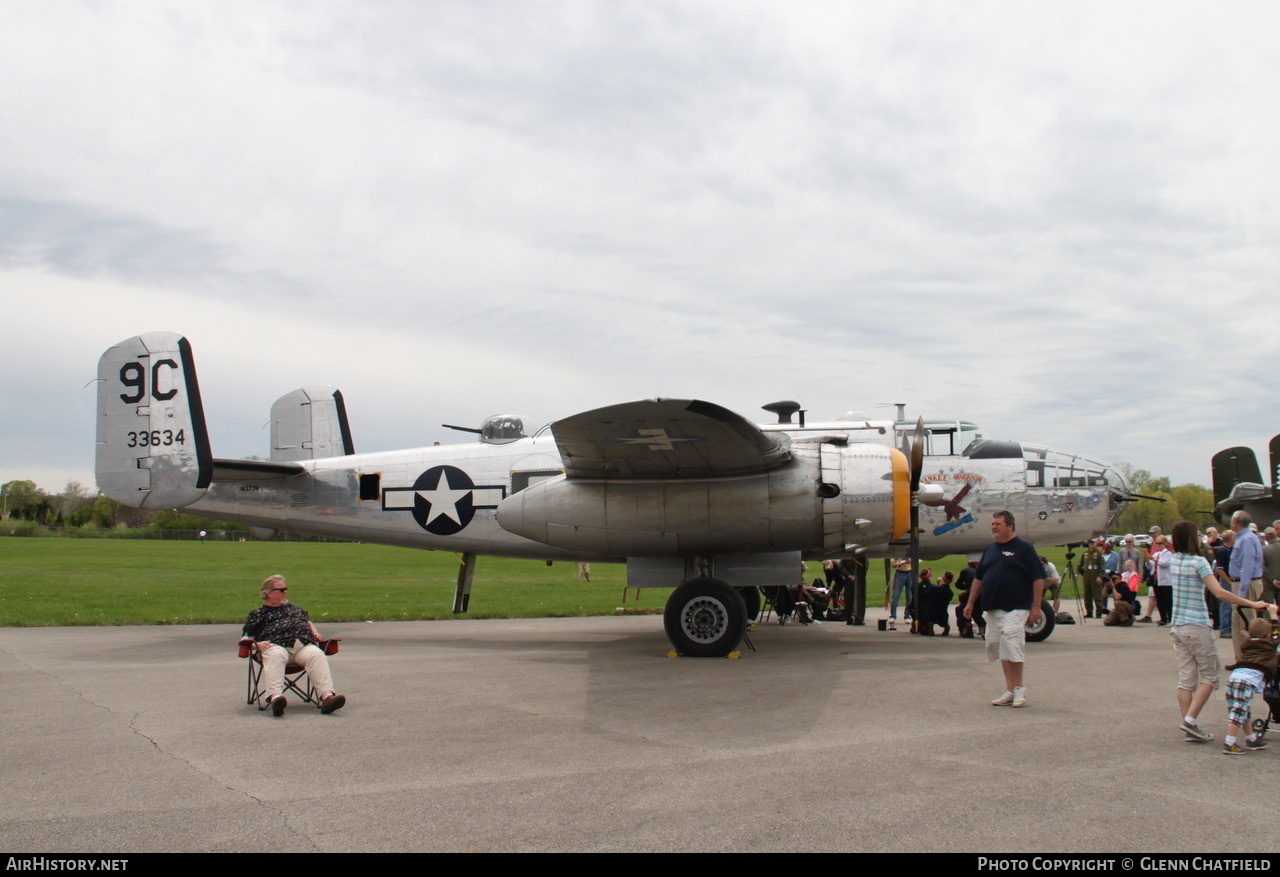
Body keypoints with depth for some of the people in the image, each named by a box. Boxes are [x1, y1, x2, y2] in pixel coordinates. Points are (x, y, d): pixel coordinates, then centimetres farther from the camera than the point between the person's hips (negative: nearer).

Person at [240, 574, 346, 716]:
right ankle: (274, 697, -61)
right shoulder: (258, 614, 26)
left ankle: (327, 696, -51)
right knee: (275, 657, -41)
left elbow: (308, 622, 45)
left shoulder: (294, 609, 38)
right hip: (276, 645, -3)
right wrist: (256, 644, -6)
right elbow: (245, 639, 17)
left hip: (303, 644, 3)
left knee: (317, 655, -33)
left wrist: (315, 633, 22)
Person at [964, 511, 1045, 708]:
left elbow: (1038, 578, -7)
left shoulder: (1024, 548, -5)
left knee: (1011, 645, -16)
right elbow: (979, 577, 21)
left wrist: (1036, 607, -11)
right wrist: (970, 602, 19)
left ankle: (1018, 689, -5)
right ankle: (1010, 690, 13)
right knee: (997, 646, 6)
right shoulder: (990, 549, 15)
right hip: (993, 608, 7)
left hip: (1016, 608, -7)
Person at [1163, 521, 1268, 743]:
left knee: (1186, 678, 7)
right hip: (1196, 627, -7)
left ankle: (1190, 729, 7)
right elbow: (1220, 593, -21)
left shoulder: (1173, 561, 6)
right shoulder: (1198, 562, -14)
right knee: (1209, 675, 5)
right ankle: (1190, 720, -6)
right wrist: (1251, 604, -17)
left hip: (1176, 626, 7)